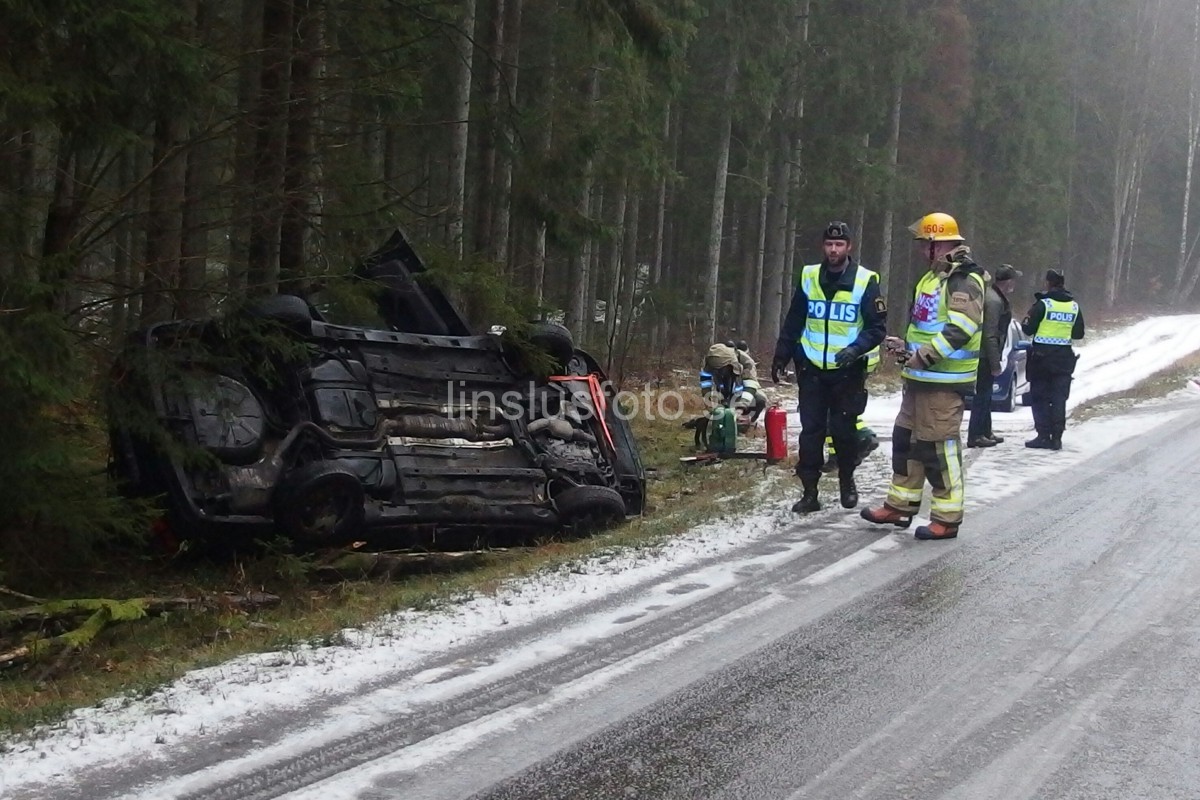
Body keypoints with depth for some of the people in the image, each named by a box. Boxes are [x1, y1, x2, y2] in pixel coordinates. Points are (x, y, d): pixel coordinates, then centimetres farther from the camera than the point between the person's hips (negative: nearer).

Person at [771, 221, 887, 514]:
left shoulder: (865, 281, -7)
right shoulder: (808, 278, 4)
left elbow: (877, 327, -6)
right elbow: (793, 322, 12)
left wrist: (856, 348, -21)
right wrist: (781, 356, 8)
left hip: (847, 371, -2)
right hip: (812, 369, 3)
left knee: (843, 430, 4)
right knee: (811, 431, 0)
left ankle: (847, 482, 26)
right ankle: (810, 492, 4)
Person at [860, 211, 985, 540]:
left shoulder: (964, 280, -14)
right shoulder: (934, 278, 19)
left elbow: (961, 329, -25)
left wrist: (926, 354, -27)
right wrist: (906, 346, 13)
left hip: (943, 380, -10)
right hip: (920, 377, 10)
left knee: (940, 446, -7)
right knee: (906, 439, 15)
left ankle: (947, 518, 0)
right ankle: (900, 505, 25)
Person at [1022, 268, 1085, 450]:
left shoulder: (1043, 304, -11)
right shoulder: (1074, 306, 4)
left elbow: (1028, 329, -9)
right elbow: (1078, 333, 10)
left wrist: (1026, 320, 11)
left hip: (1042, 356, -4)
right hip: (1064, 358, 4)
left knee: (1039, 397, 4)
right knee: (1059, 398, 8)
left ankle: (1043, 436, -1)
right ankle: (1056, 438, 5)